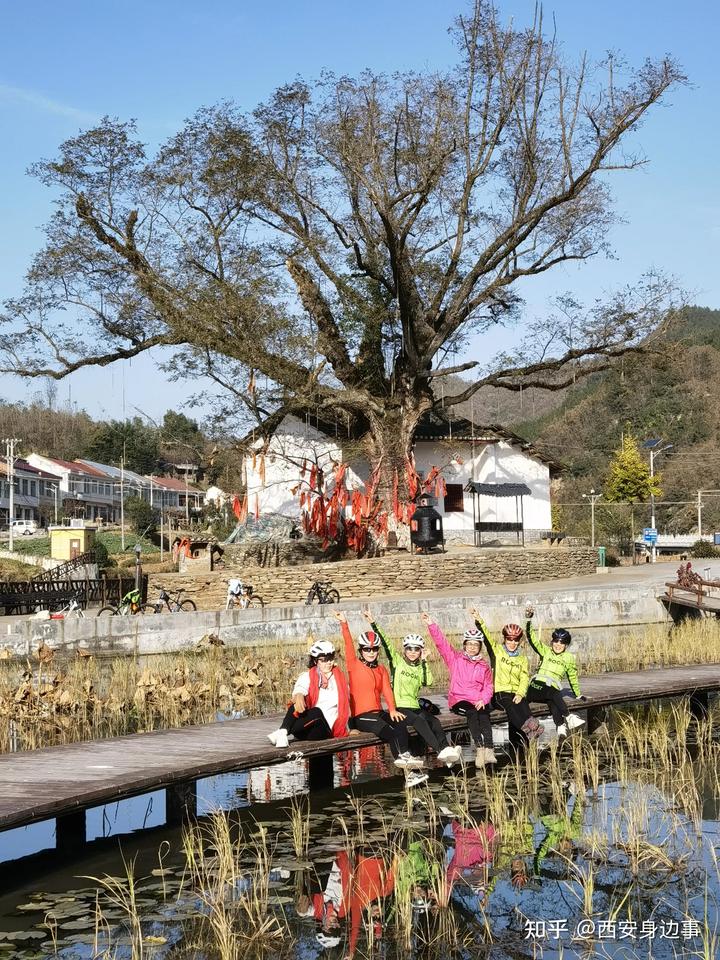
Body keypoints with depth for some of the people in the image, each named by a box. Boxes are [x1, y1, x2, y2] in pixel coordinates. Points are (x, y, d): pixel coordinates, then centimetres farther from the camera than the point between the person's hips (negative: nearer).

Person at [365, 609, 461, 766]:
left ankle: (446, 749, -35)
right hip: (399, 706, -5)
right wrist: (373, 624, -15)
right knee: (419, 721, -30)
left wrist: (424, 662, -3)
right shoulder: (397, 660, 7)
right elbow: (385, 644, -5)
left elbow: (428, 682, -3)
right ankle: (440, 750, -40)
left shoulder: (420, 667, 17)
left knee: (434, 721, -22)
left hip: (415, 707, 5)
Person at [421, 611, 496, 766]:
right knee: (472, 713, -33)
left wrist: (483, 700, -11)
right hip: (458, 700, -2)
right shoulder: (455, 658, 13)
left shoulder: (484, 666, 17)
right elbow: (441, 643, 3)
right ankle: (479, 748, -45)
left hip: (478, 702, 2)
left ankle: (488, 750, -46)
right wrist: (431, 625, -8)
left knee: (484, 717, -30)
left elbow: (488, 686, 9)